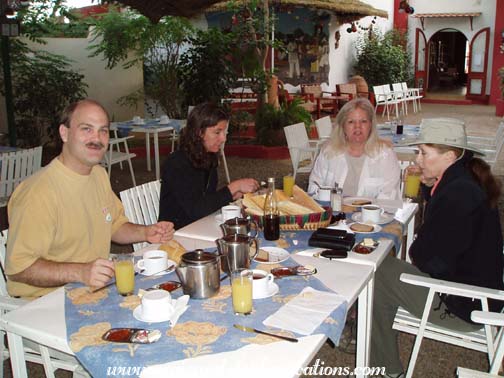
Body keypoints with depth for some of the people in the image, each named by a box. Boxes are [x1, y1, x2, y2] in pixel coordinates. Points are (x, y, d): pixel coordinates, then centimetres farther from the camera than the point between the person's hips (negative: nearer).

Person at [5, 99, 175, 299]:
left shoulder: (99, 174, 9)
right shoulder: (37, 193, -22)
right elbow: (17, 268, -22)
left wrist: (145, 233, 2)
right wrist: (80, 272, -32)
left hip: (96, 287, 8)